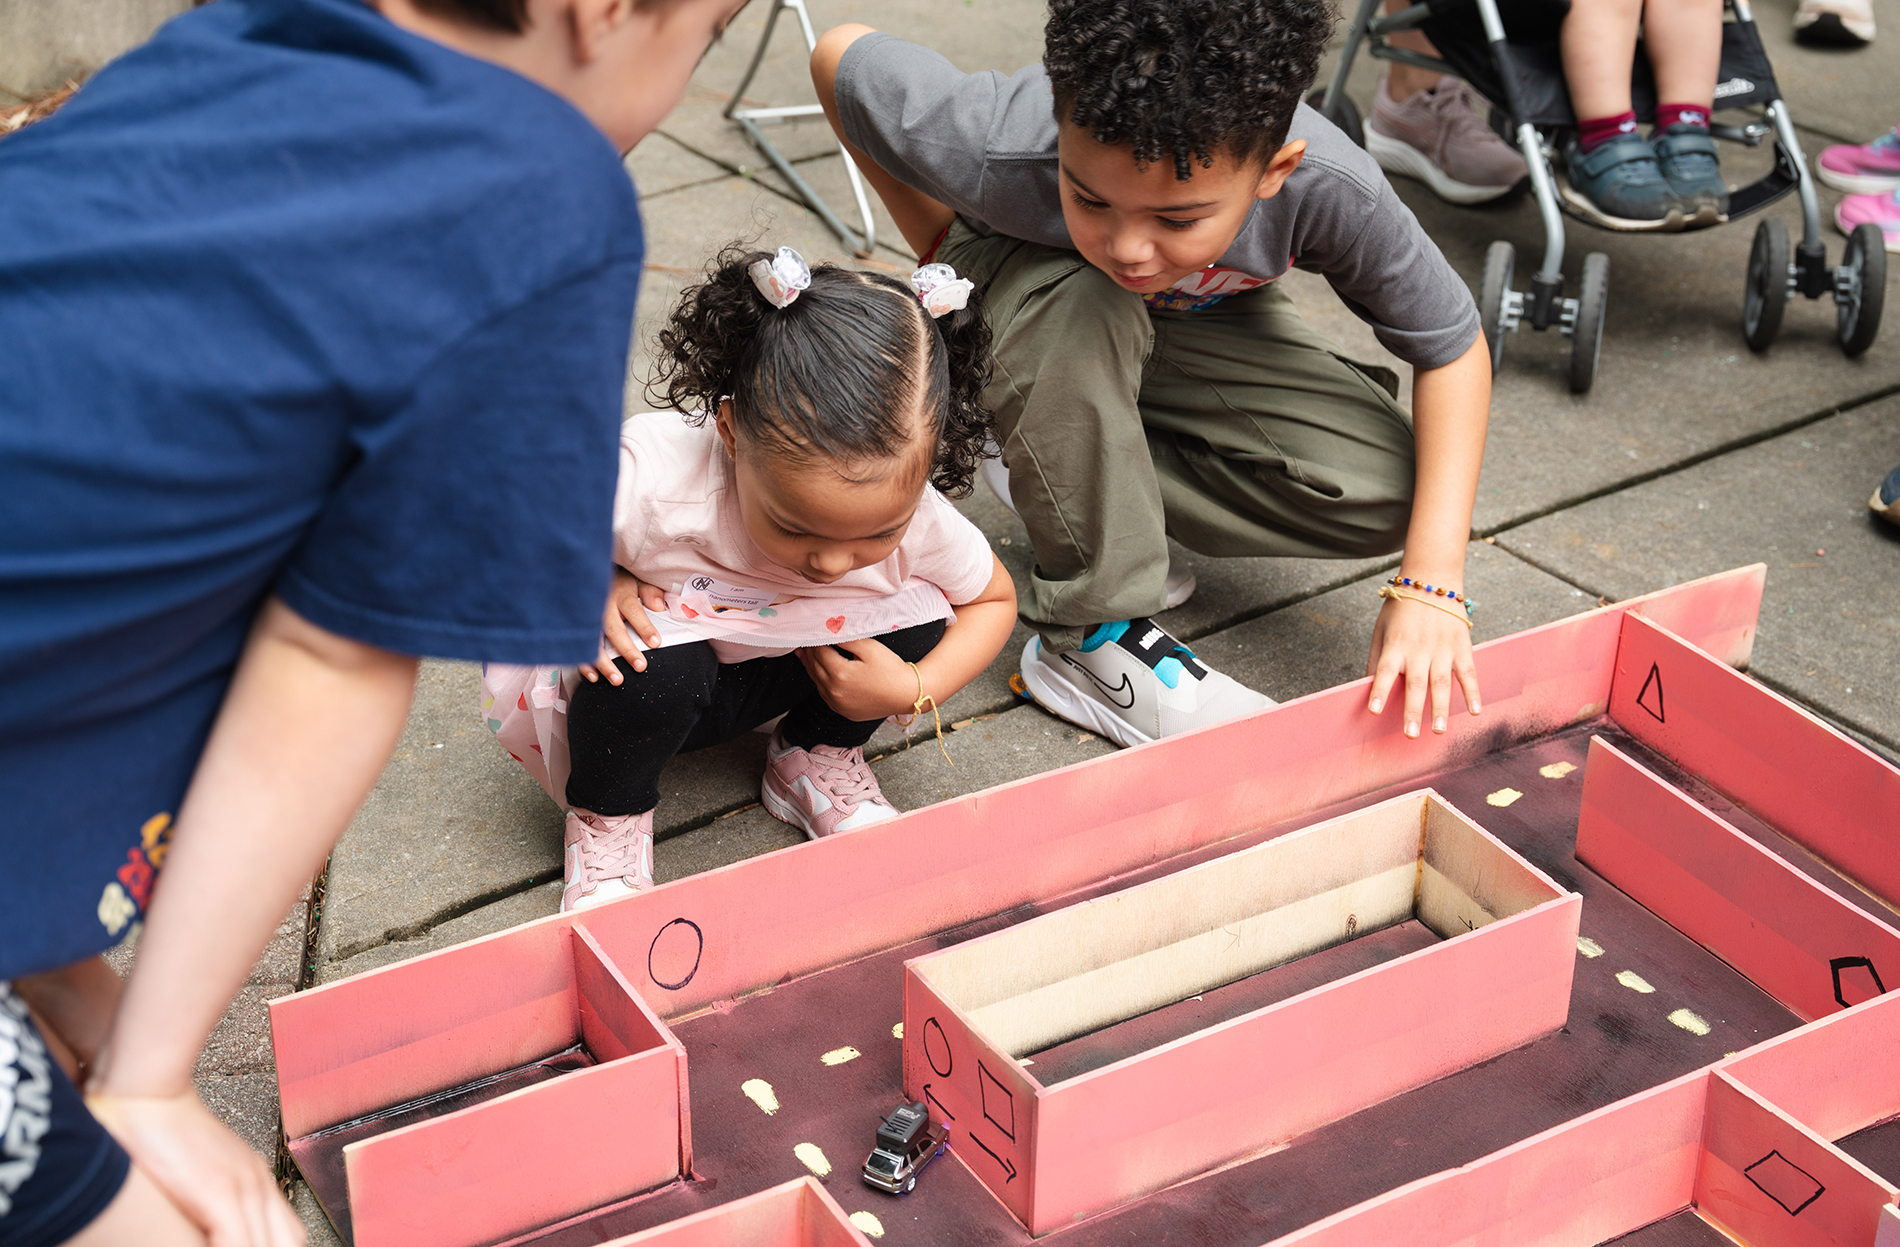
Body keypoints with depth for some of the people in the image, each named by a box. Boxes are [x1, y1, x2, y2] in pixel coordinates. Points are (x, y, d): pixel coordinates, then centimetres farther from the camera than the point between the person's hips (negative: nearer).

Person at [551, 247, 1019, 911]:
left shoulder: (912, 513, -27)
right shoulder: (651, 483, -39)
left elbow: (995, 598, -5)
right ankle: (607, 813, -4)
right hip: (653, 680, -3)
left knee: (916, 612, -19)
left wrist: (914, 692, -20)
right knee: (653, 660, -37)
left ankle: (817, 760, 10)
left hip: (777, 674, 3)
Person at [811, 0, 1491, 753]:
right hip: (1026, 283, -2)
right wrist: (945, 250, -14)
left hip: (1201, 324, 2)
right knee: (1078, 309, -40)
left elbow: (1453, 348, -22)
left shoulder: (1332, 193, -37)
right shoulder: (997, 152, -40)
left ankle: (1081, 473, -3)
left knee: (1382, 491, -19)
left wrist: (1431, 586, -30)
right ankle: (1091, 635, -23)